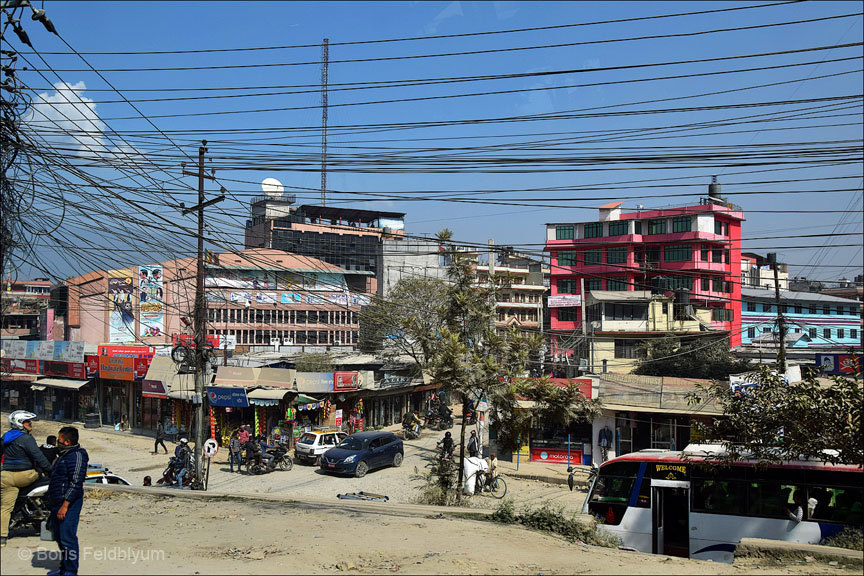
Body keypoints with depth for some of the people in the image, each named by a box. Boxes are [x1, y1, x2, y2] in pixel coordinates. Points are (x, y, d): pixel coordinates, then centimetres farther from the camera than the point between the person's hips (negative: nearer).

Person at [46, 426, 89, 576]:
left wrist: (65, 505, -23)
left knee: (67, 538, -10)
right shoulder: (64, 455, 18)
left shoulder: (77, 455, -15)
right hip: (57, 502, 11)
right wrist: (50, 496, 25)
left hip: (69, 503, -11)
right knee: (60, 537, 16)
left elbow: (76, 483, -21)